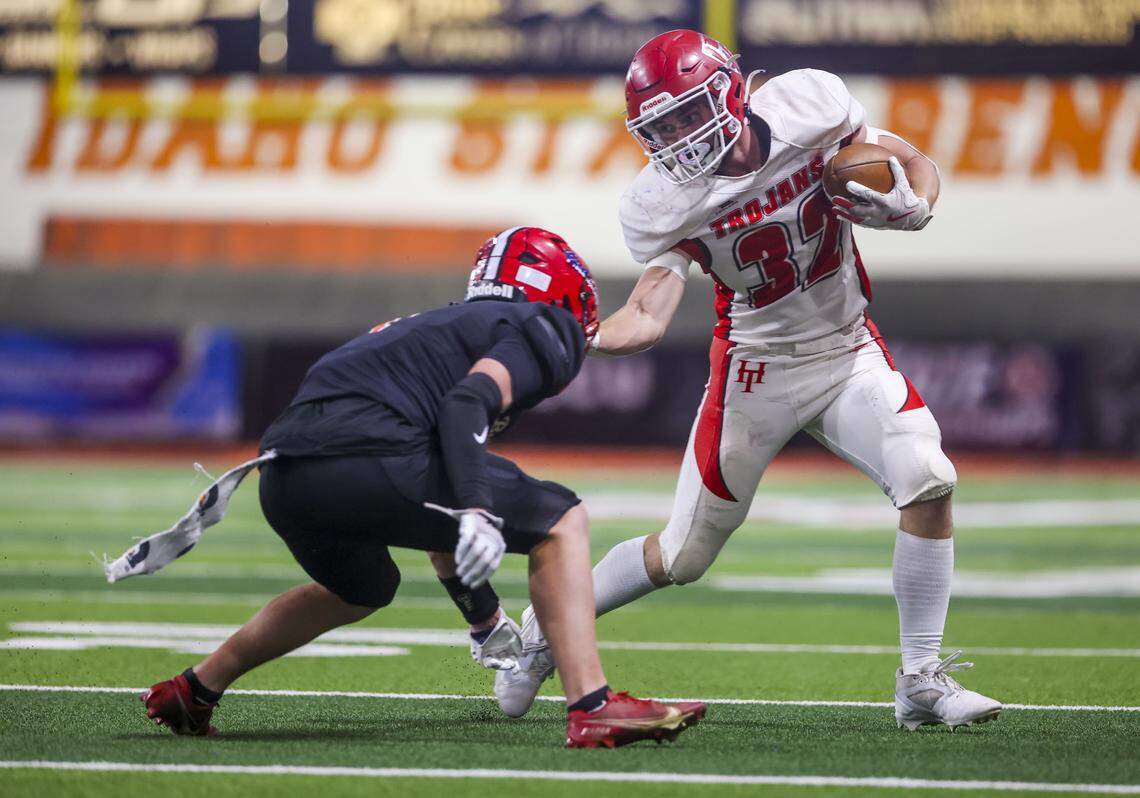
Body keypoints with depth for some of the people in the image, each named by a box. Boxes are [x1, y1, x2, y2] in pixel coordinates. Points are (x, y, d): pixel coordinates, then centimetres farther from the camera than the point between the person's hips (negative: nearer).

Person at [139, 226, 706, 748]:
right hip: (362, 455, -9)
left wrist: (485, 617, 44)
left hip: (283, 483, 9)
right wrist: (476, 511, -22)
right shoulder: (542, 331, 10)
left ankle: (191, 690, 41)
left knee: (363, 589, 37)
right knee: (560, 521, 3)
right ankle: (592, 709, -9)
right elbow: (468, 402, -11)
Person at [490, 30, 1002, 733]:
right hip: (756, 370, -1)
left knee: (928, 479, -23)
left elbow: (917, 166, 0)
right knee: (682, 557, 4)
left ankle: (922, 680, -10)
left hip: (848, 351, 1)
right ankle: (545, 628, 29)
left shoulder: (809, 106, -16)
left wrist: (910, 204, -22)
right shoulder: (663, 203, -17)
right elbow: (649, 318, -26)